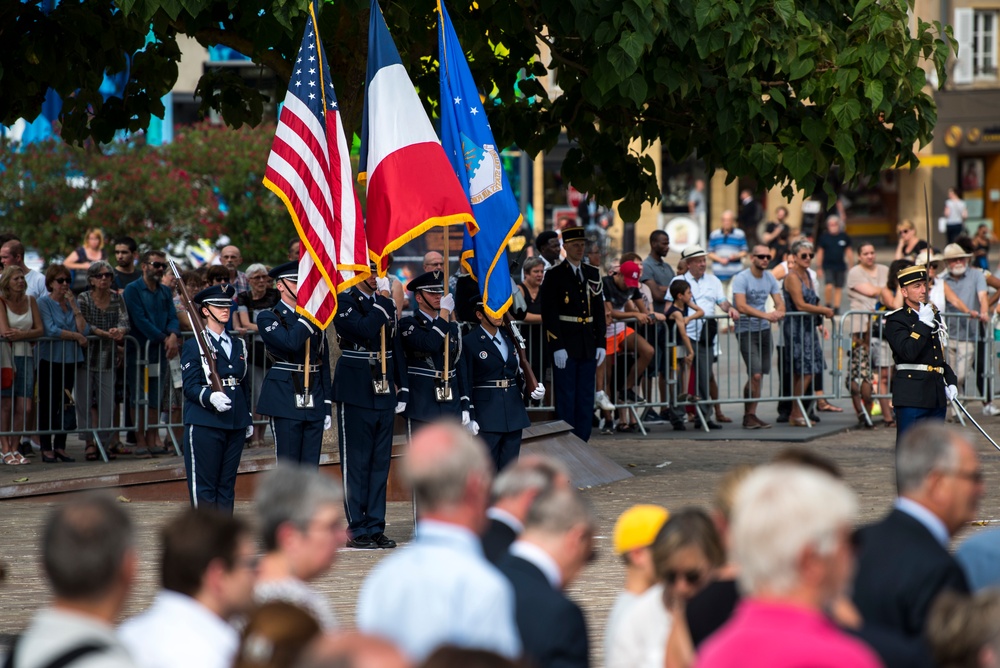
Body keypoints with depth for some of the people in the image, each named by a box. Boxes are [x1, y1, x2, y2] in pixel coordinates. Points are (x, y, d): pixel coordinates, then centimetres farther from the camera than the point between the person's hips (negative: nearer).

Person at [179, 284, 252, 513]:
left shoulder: (238, 345, 15)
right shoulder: (194, 346, -2)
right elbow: (190, 387, -10)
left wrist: (248, 418, 17)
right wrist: (210, 397, -28)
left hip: (235, 424, 6)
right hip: (204, 423, -6)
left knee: (227, 484, 7)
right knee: (204, 486, -4)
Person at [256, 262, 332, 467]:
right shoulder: (269, 318, -1)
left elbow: (324, 364, 16)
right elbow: (291, 342, -21)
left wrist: (327, 406, 12)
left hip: (314, 403, 5)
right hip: (286, 402, -5)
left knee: (311, 468, 5)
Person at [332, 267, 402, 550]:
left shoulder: (386, 303, 14)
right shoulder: (343, 302, -6)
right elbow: (364, 330, -24)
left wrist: (402, 388, 13)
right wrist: (382, 300, -15)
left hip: (384, 393, 6)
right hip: (356, 395, -6)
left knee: (380, 463, 7)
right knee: (356, 463, -1)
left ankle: (375, 527, 12)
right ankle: (357, 529, 2)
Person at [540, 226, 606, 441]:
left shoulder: (593, 274, 13)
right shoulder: (554, 275, -4)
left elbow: (599, 311, 15)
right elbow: (549, 314, -8)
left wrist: (600, 343, 7)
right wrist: (557, 347, -15)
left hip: (588, 345, 5)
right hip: (565, 346, -5)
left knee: (586, 398, 6)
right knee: (566, 398, -2)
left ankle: (582, 443, 12)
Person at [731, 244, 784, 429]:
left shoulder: (770, 278, 8)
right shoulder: (742, 278, -12)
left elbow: (780, 303, 7)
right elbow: (741, 306, -23)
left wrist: (779, 312, -18)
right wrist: (765, 315, -31)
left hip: (764, 330, 7)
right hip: (746, 330, -7)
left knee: (758, 375, 8)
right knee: (755, 374, -13)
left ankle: (750, 415, 15)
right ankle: (750, 416, -2)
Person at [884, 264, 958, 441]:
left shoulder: (933, 316, 19)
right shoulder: (896, 320, -5)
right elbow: (908, 352, -22)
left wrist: (950, 381, 12)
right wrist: (923, 323, -17)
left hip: (936, 395, 8)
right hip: (911, 395, -8)